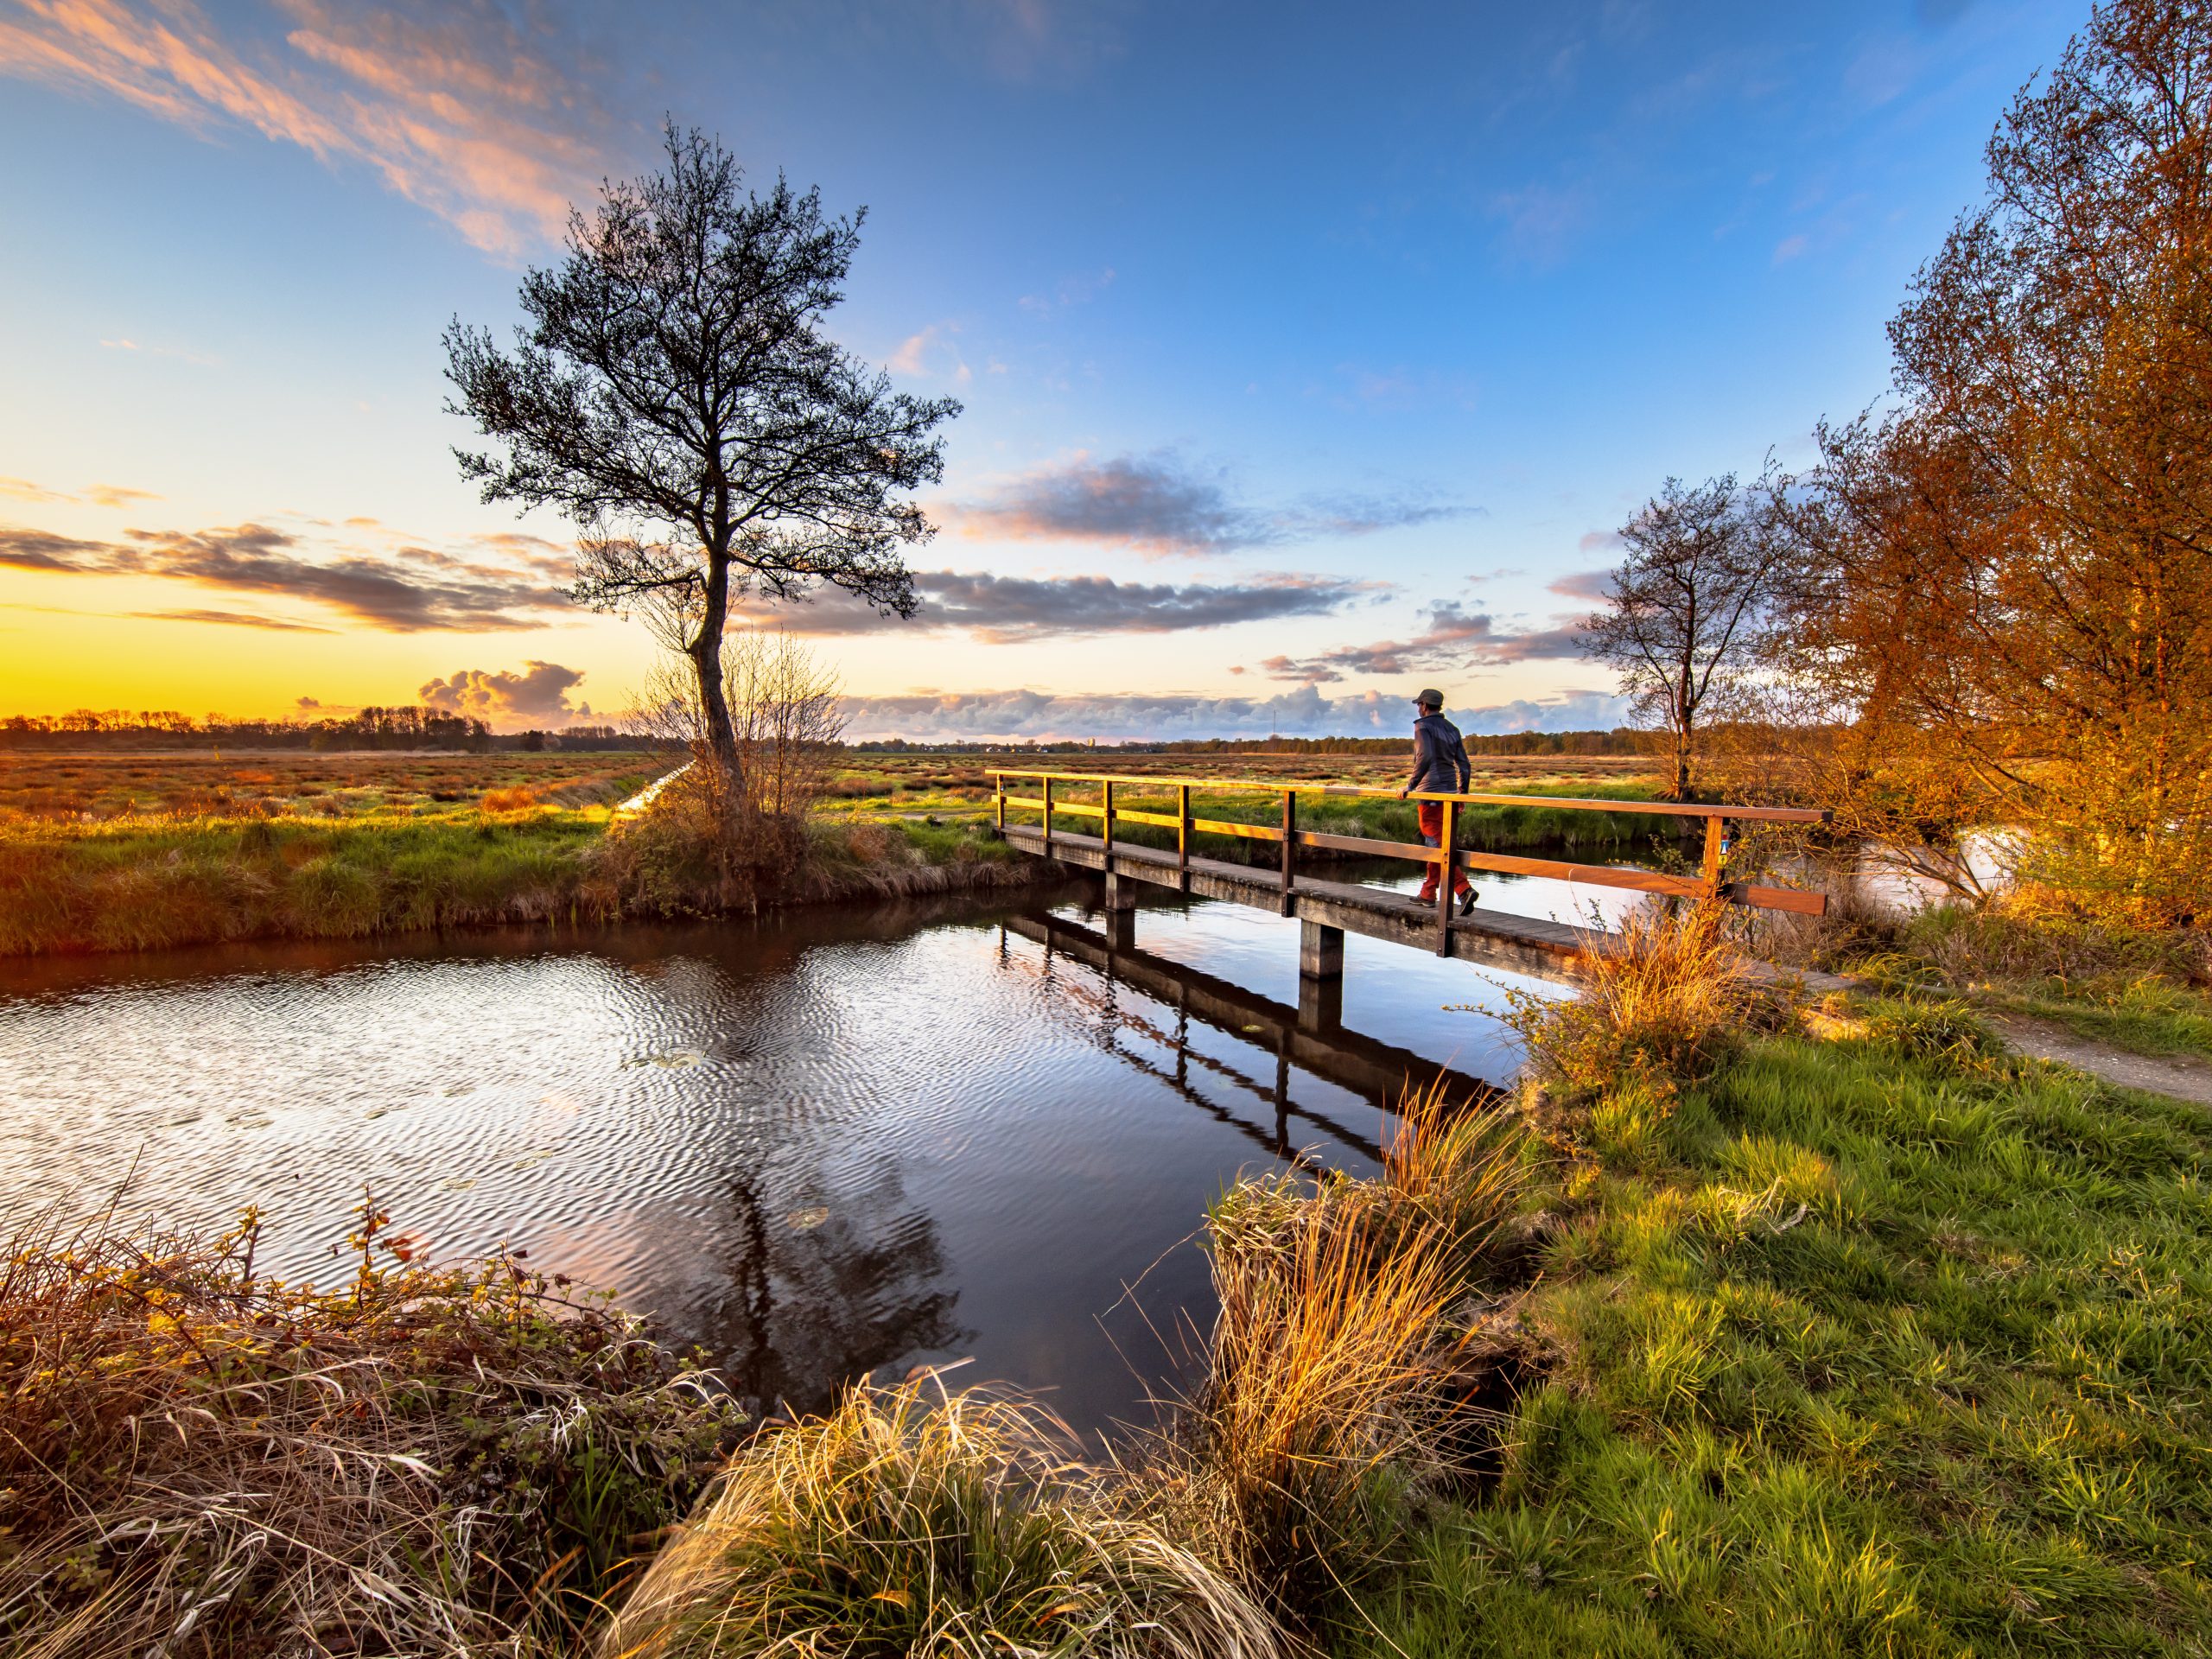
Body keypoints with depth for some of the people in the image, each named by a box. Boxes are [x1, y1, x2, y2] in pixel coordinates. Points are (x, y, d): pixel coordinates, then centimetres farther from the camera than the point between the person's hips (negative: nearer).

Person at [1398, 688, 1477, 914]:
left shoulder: (1423, 726, -6)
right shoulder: (1452, 729, 15)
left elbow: (1425, 757, -22)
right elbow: (1464, 765, 13)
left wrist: (1410, 786, -19)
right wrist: (1462, 793, 20)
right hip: (1449, 794, 8)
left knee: (1438, 845, -9)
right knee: (1434, 844, 15)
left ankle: (1464, 889, -23)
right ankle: (1428, 894, 21)